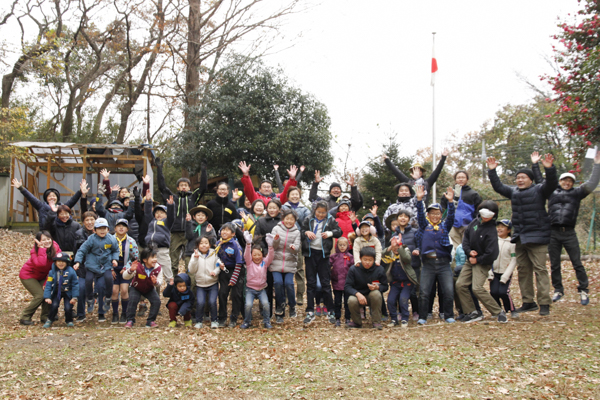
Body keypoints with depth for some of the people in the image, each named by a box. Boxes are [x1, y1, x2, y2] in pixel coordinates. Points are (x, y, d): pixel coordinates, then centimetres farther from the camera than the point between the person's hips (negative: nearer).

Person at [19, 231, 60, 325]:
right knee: (40, 295, -19)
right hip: (28, 275, -5)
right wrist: (42, 248, -41)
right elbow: (41, 263, -45)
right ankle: (24, 318, -4)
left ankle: (45, 317, 5)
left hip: (41, 276, 5)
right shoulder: (35, 251, -26)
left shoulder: (55, 248, -14)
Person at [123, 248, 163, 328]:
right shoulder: (137, 267, -30)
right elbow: (125, 276, -30)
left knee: (157, 301, -17)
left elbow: (160, 282, -17)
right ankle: (130, 320, -10)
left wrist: (156, 282, -42)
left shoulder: (158, 268, -21)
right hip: (136, 288, -2)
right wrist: (130, 270, -51)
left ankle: (150, 321, -3)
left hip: (149, 289, 2)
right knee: (133, 300, -27)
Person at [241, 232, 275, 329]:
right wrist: (248, 243, -39)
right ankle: (247, 322, 4)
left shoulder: (265, 262, 3)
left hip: (261, 289, 1)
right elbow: (246, 255, -20)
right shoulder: (249, 262, -1)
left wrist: (270, 246, -34)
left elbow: (270, 256, -14)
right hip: (250, 288, -1)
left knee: (266, 304, -19)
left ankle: (267, 321, 2)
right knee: (248, 305, -19)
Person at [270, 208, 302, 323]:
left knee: (289, 283, -15)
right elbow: (272, 246, -1)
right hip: (276, 261, 0)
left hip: (290, 263, 0)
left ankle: (292, 306, 8)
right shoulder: (276, 229, 6)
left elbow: (298, 247, -3)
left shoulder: (296, 232, 8)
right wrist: (275, 240, -22)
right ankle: (279, 312, -1)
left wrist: (294, 247, -26)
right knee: (278, 282, -15)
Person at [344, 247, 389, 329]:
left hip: (372, 298, 1)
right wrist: (358, 294, -31)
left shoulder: (379, 269, -8)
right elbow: (347, 287, -13)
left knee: (376, 293, -34)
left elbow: (385, 286, -1)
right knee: (351, 301, -33)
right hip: (358, 296, 0)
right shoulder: (353, 269, -10)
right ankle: (357, 322, -1)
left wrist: (377, 287, -25)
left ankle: (376, 322, -14)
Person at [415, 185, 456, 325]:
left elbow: (451, 217, -2)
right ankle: (422, 317, 8)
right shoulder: (424, 226, 12)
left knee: (449, 291, -4)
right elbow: (420, 215, -2)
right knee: (424, 292, -2)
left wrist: (450, 202, -16)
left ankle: (449, 316, 10)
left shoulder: (445, 226, 14)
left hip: (443, 263, 1)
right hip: (428, 263, 0)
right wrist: (419, 200, -16)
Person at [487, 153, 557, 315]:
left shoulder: (539, 190, -3)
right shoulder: (514, 191, 15)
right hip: (520, 238, 7)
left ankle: (544, 304, -8)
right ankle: (528, 302, 18)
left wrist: (549, 169, -33)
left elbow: (551, 184, -19)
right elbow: (498, 186, 21)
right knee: (523, 270, 10)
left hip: (537, 237, -7)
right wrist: (492, 171, 13)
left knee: (540, 269, -9)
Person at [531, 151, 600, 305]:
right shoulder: (552, 192, 14)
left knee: (577, 263, -1)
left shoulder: (576, 193, 11)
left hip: (569, 234, -1)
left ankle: (583, 291, 5)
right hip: (553, 233, 2)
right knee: (554, 265, 7)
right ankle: (558, 290, 19)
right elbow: (539, 181, 20)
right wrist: (535, 165, 19)